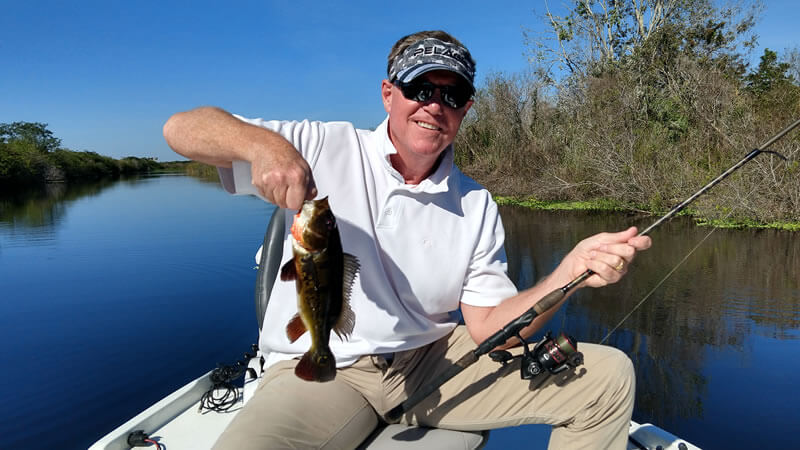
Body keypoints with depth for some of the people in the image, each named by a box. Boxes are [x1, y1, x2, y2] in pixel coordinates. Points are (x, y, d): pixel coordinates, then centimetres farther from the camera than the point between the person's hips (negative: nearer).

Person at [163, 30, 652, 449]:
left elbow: (489, 326, 0)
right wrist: (263, 142, -31)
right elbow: (183, 128, -9)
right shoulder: (325, 150, -5)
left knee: (609, 378, -5)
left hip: (437, 361, 3)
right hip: (321, 371, -2)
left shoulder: (477, 206, 4)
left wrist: (570, 271, -17)